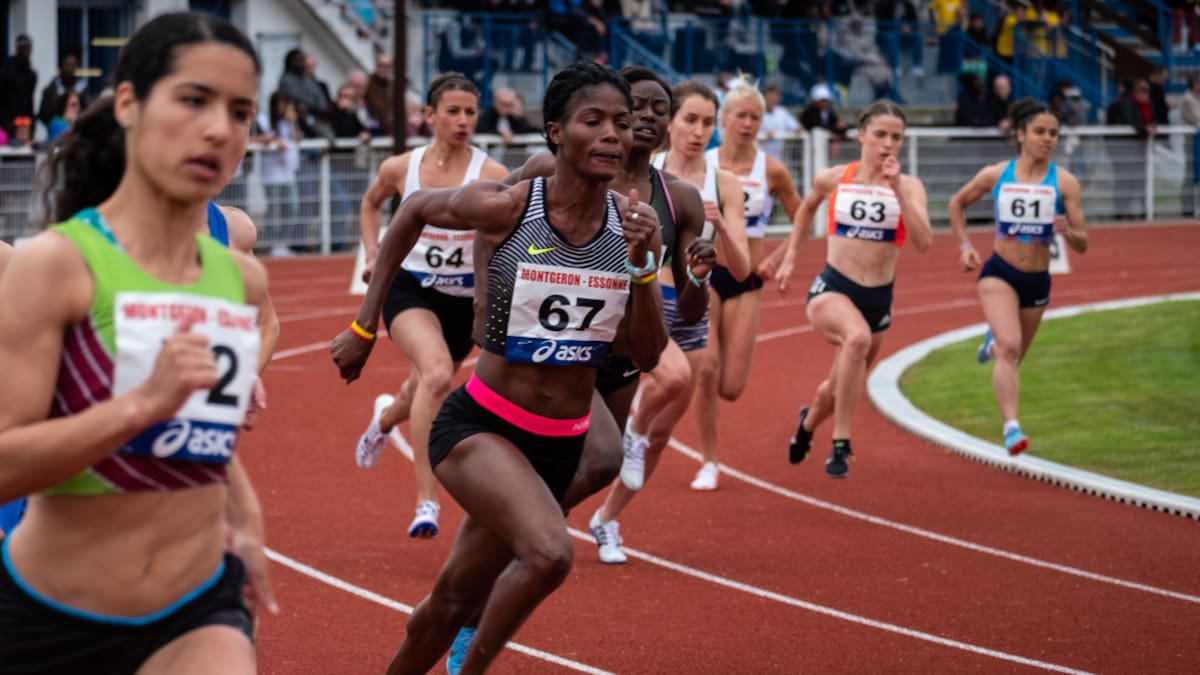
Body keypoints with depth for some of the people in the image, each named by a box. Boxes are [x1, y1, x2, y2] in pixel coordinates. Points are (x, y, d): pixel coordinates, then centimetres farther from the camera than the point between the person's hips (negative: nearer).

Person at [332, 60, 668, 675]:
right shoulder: (503, 207, -15)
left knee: (454, 601, 15)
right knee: (549, 554, -30)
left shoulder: (633, 224, -4)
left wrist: (643, 265, -18)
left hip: (560, 447, 5)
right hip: (479, 426, -5)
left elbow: (647, 357, -3)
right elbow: (414, 211, 5)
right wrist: (364, 328, 7)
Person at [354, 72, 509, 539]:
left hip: (465, 298, 1)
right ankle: (426, 501, -29)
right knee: (437, 374, -30)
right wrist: (372, 256, 8)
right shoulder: (400, 169, -4)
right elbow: (371, 203, 19)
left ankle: (385, 417, 63)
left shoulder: (491, 175, -12)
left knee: (425, 393, 21)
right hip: (409, 288, -1)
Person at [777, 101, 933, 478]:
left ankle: (808, 422, 56)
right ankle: (840, 445, -29)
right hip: (832, 290, -3)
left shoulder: (909, 187, -4)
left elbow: (923, 242, -19)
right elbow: (807, 208, 21)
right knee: (858, 337, -37)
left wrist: (898, 190, -23)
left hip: (879, 298, 3)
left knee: (840, 388, 18)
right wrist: (790, 258, 18)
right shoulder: (832, 180, -2)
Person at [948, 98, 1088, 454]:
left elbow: (1082, 245, -6)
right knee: (1010, 348, -24)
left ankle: (993, 342, 57)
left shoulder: (1064, 182, -7)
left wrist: (1067, 232, -28)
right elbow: (957, 203, 15)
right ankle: (1012, 428, -28)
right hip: (999, 273, -2)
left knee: (1013, 355, 20)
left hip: (1037, 281, 2)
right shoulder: (995, 175, -4)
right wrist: (965, 245, 4)